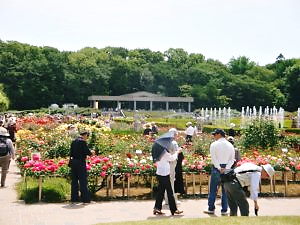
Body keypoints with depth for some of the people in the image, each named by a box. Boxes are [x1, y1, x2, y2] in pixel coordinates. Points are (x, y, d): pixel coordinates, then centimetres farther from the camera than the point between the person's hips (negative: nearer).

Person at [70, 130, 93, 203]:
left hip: (73, 162, 7)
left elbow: (71, 153, 15)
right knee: (83, 181, -3)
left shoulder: (73, 142, 12)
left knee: (74, 181, 11)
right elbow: (87, 152, -13)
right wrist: (91, 153, 7)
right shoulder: (83, 141, -11)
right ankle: (85, 199, -2)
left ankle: (74, 198, 15)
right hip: (80, 163, -7)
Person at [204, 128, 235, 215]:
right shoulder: (230, 145, 9)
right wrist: (226, 168, -7)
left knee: (213, 190, 5)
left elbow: (214, 158, -13)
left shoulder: (214, 144, -5)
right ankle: (224, 210, 8)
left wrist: (219, 168, -12)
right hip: (227, 169, 4)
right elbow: (232, 159, 3)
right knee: (225, 190, 7)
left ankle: (211, 209, 10)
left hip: (216, 169, -3)